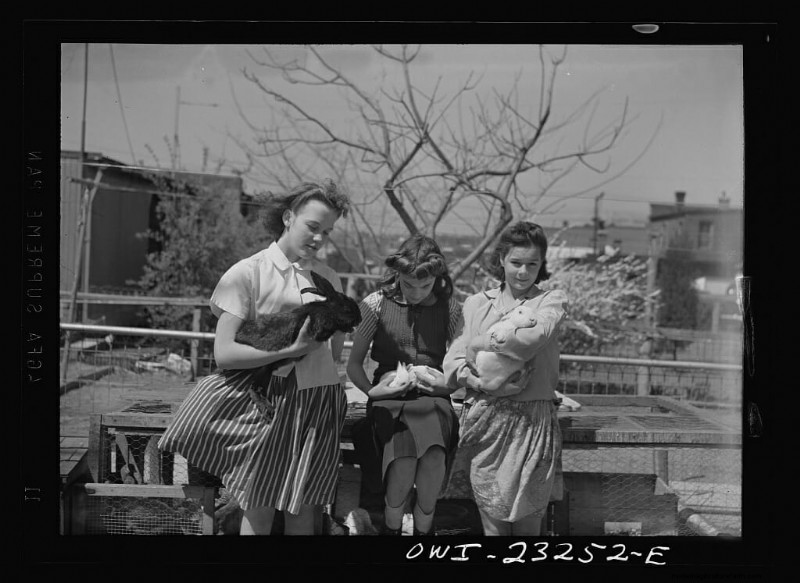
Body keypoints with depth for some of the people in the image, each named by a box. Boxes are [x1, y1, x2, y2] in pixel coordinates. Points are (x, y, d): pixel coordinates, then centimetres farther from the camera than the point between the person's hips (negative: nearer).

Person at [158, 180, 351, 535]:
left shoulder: (328, 279, 12)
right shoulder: (248, 273, -5)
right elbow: (224, 353, -12)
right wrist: (292, 349, -18)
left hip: (316, 399, 4)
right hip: (265, 400, -4)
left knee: (302, 513, 7)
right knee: (258, 512, 0)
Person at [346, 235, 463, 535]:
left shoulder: (450, 308, 6)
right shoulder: (376, 304, 3)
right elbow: (354, 364, 8)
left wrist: (445, 382, -5)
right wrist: (372, 390, -7)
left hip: (432, 397, 1)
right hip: (390, 396, -1)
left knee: (434, 457, -28)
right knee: (403, 460, -29)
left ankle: (423, 526, -1)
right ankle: (392, 525, -1)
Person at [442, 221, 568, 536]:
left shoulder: (552, 300, 5)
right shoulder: (477, 303, 14)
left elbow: (534, 337, -15)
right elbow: (454, 355, 8)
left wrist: (479, 343, -6)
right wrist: (469, 377, -13)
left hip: (532, 418, -2)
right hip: (484, 417, 2)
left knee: (527, 521, 2)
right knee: (492, 521, 2)